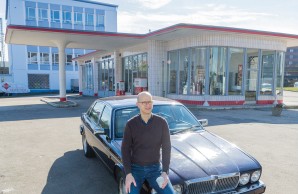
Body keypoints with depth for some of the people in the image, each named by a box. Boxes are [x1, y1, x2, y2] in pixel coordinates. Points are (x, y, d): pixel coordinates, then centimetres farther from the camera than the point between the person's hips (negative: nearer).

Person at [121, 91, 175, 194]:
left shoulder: (162, 122, -8)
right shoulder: (131, 124, -10)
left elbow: (166, 148, -5)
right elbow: (125, 149, -7)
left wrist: (165, 172, -13)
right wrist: (128, 174, -16)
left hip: (155, 168, 1)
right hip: (135, 168, -1)